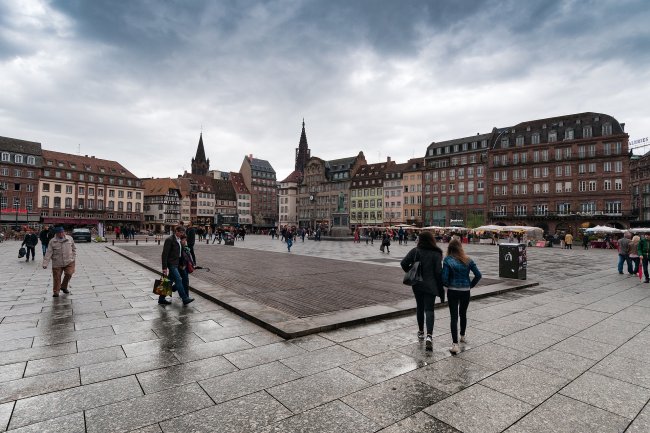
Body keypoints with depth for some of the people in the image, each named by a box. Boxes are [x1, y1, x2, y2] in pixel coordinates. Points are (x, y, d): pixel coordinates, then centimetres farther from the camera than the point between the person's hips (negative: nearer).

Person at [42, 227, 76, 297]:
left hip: (69, 261, 1)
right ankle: (56, 292, 19)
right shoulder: (52, 241, -3)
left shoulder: (70, 239, 2)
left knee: (69, 274, -8)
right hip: (57, 263, -1)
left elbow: (74, 248, 15)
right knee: (57, 278, 3)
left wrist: (74, 257, 8)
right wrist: (45, 263, -13)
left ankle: (64, 287, 18)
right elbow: (48, 253, -7)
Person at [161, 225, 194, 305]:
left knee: (170, 282, 12)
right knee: (178, 279, -15)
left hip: (177, 263, 9)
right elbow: (165, 254, -16)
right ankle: (185, 299, -15)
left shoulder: (179, 240, 12)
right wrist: (164, 267, -19)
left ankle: (161, 299, 22)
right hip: (171, 264, -9)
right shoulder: (169, 240, -13)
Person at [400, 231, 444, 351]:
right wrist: (441, 289, -3)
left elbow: (403, 263, -10)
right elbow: (438, 272, -9)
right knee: (429, 309, 0)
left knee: (419, 307, 17)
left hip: (417, 285, 2)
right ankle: (429, 336, -15)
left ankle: (421, 331, 30)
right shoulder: (436, 254, -7)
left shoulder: (415, 251, -4)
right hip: (431, 286, -2)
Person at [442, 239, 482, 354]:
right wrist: (470, 285, 8)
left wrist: (448, 285, 3)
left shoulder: (447, 260, -10)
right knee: (463, 314, 23)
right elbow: (478, 275, -2)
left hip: (452, 291, -3)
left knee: (454, 317, 0)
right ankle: (462, 336, 41)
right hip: (466, 291, 3)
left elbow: (444, 277, -15)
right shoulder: (468, 260, 0)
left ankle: (455, 344, -6)